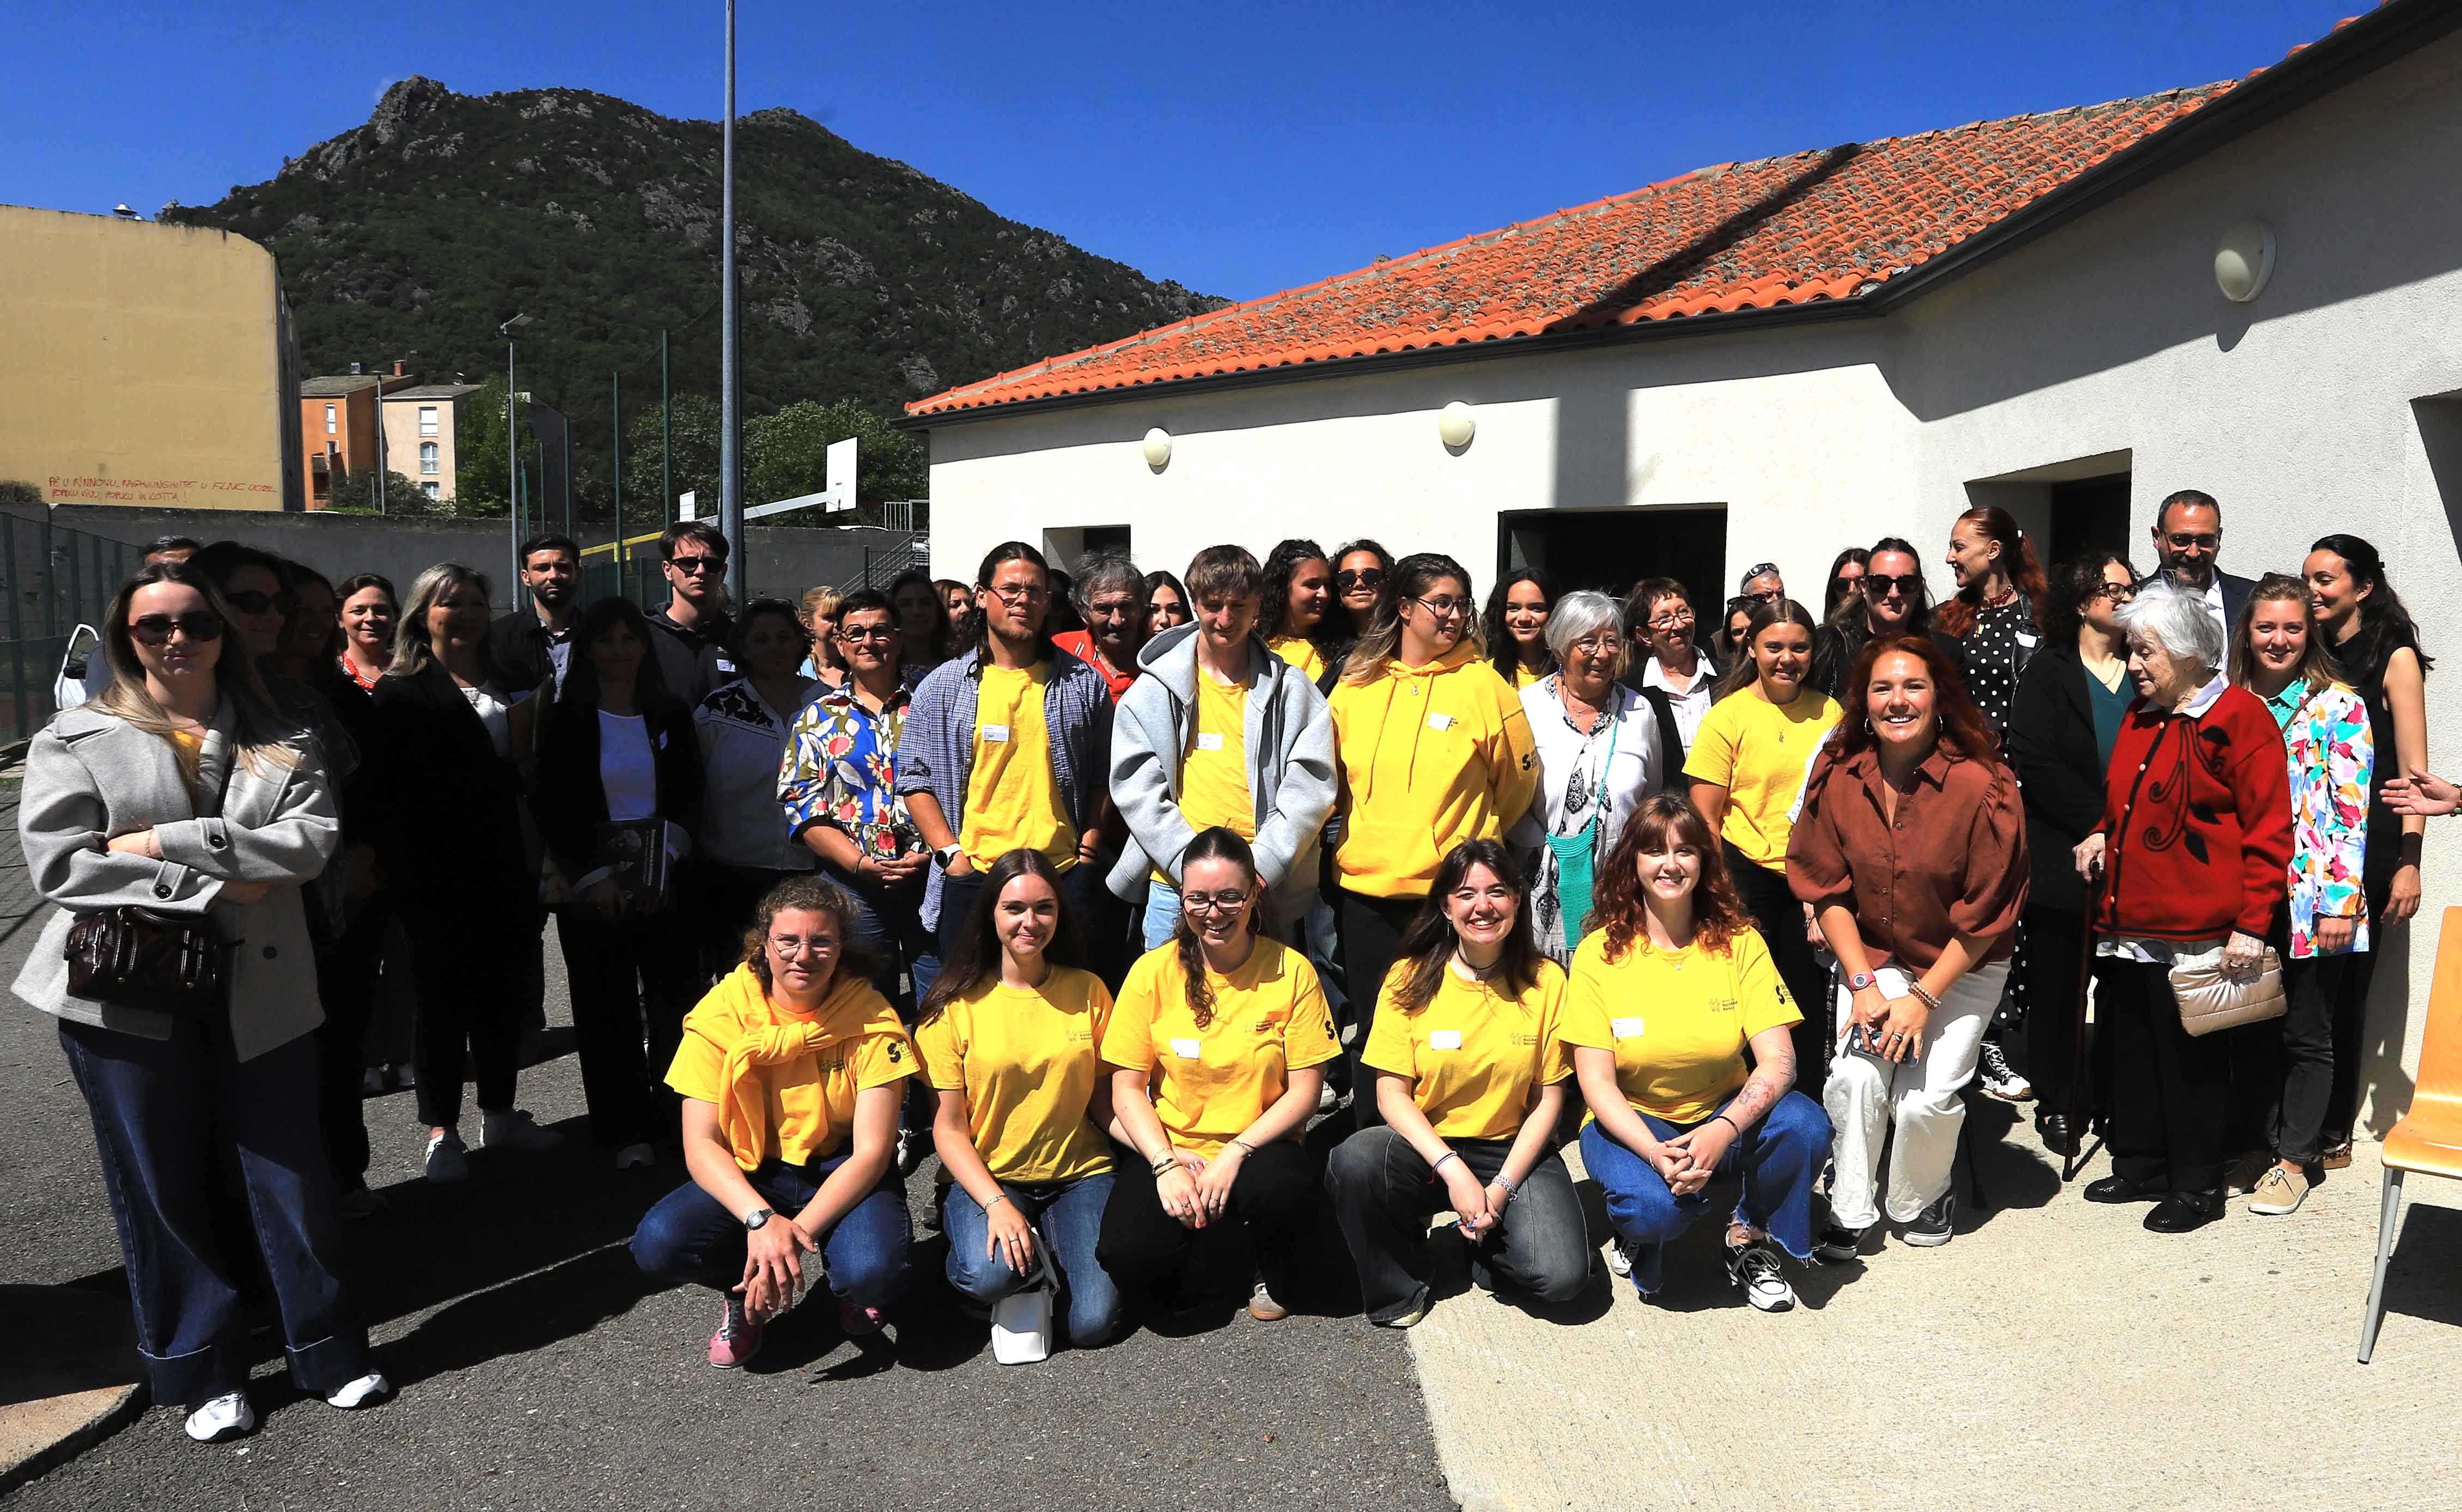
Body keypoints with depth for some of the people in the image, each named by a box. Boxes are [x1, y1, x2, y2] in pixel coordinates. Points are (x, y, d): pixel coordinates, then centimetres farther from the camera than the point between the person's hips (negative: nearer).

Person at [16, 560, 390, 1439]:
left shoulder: (281, 743, 9)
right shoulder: (75, 741, 5)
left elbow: (312, 839, -7)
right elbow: (58, 865, -7)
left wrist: (167, 843, -13)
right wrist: (211, 885, -14)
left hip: (259, 991, 1)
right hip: (129, 993, -1)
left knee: (288, 1166, 4)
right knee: (164, 1185, 7)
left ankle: (329, 1353, 18)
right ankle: (201, 1373, 22)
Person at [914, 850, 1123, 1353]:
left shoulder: (1088, 991, 2)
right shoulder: (957, 1005, -6)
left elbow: (1105, 1102, 6)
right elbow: (949, 1126, -5)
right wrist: (997, 1204, -19)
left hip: (1079, 1174, 2)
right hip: (986, 1177, -2)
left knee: (1092, 1322, -17)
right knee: (991, 1275, -33)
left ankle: (1046, 1261, 15)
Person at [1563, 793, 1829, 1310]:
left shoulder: (1738, 942, -4)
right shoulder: (1599, 954, -9)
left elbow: (1777, 1059, -13)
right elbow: (1596, 1082, -12)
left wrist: (1723, 1131, -32)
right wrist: (1656, 1154, -29)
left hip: (1726, 1115, 3)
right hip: (1632, 1121, -2)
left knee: (1805, 1124, -28)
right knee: (1654, 1206, -34)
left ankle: (1750, 1237, 0)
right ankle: (1640, 1233, 5)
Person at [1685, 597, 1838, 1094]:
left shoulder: (1830, 713, 5)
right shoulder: (1727, 716, -4)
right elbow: (1706, 819, -4)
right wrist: (1726, 899, -7)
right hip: (1749, 872, -3)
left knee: (1810, 999, 8)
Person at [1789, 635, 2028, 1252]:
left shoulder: (1983, 787, -19)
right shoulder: (1839, 778, -9)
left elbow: (1986, 917, -14)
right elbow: (1828, 890, -2)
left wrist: (1924, 999, -17)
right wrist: (1862, 983, -11)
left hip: (1965, 969, -2)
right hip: (1873, 957, 2)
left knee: (1927, 1096, -16)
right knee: (1855, 1076, -19)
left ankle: (1921, 1200, 16)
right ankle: (1849, 1213, 2)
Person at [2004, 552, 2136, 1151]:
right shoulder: (2048, 672, 3)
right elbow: (2034, 761, -7)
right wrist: (2101, 825, -14)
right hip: (2061, 853, -2)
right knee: (2057, 984, 4)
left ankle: (2112, 1100, 15)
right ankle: (2056, 1106, 17)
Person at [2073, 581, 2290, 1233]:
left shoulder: (2239, 718, -9)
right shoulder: (2141, 715, 14)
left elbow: (2268, 831, -11)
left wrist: (2252, 925, -15)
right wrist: (2103, 833, 6)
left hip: (2194, 933, -7)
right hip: (2125, 924, 7)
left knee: (2191, 1060, 4)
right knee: (2131, 1050, 14)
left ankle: (2197, 1186, 18)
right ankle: (2139, 1168, 27)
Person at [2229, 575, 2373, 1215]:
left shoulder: (2339, 706, -3)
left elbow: (2353, 809, -8)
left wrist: (2340, 903, -13)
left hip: (2310, 900, -3)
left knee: (2306, 1036, 5)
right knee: (2253, 1029, 9)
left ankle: (2294, 1160, 16)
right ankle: (2274, 1141, 23)